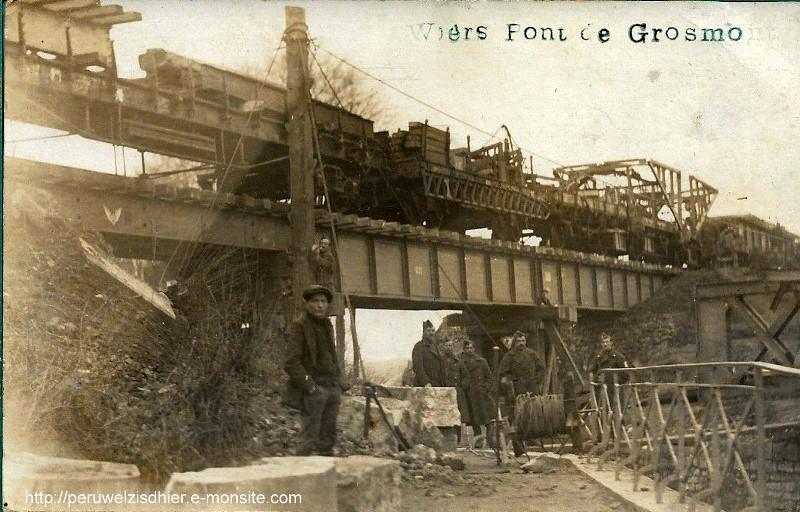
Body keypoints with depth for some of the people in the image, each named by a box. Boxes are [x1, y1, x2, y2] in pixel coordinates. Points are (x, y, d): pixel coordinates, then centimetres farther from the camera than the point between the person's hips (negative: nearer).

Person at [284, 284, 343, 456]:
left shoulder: (327, 325, 16)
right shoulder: (298, 327, -7)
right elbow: (291, 363, -13)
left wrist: (338, 383, 13)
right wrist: (311, 387, -17)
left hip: (332, 389, 7)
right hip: (312, 391, -7)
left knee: (328, 439, 9)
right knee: (309, 441, -9)